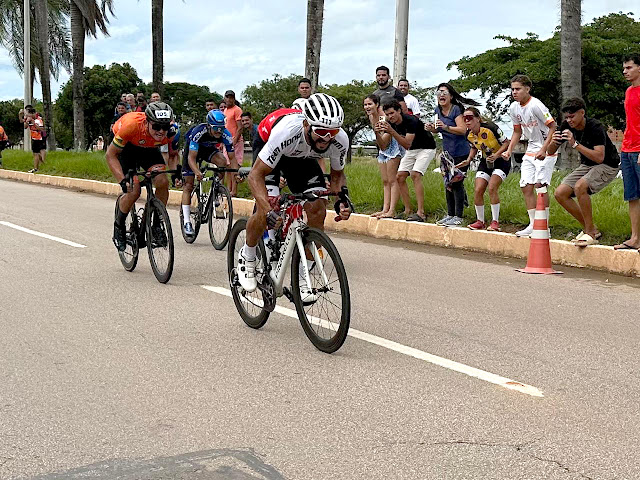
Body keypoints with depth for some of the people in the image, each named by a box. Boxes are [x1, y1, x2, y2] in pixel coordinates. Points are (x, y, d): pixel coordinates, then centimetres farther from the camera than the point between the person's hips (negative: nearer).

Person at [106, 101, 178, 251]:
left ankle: (156, 225, -1)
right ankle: (119, 226, 9)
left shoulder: (171, 132, -30)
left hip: (149, 148, 3)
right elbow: (111, 155, -29)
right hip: (125, 146, -3)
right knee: (133, 190, -18)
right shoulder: (132, 125, -41)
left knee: (163, 182, -20)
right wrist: (122, 181, -40)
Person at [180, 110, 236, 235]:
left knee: (222, 162, -28)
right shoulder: (198, 132, -38)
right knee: (188, 185, -7)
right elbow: (192, 158, -39)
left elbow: (232, 157, -22)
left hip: (208, 149, 3)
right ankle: (187, 222, -4)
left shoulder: (226, 135, -29)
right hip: (192, 148, -3)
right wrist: (197, 172, -56)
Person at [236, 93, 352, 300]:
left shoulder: (340, 140, -30)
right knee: (265, 210, -23)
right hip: (272, 156, -3)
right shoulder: (286, 131, -43)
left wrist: (342, 200, -29)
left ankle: (301, 278, -3)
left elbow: (337, 174, -8)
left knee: (318, 209, -16)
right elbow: (255, 175, -36)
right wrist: (269, 211, -49)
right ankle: (246, 258, 8)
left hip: (304, 160, 3)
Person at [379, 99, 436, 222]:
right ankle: (407, 211, 5)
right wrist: (378, 133, -25)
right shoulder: (390, 123, -8)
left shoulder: (411, 121, -30)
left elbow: (407, 144, -37)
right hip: (411, 151, 8)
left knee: (415, 175, -24)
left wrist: (392, 131, -45)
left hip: (426, 148, -8)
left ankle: (421, 213, -26)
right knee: (400, 177, -2)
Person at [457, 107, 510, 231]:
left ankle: (495, 222, -10)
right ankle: (480, 221, 10)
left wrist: (496, 155, -28)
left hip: (501, 161, -6)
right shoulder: (468, 134, -6)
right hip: (485, 162, 6)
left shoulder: (490, 128, -25)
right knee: (478, 191, -6)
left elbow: (506, 142, -14)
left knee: (492, 188, -21)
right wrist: (468, 160, -1)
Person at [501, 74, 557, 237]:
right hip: (531, 150, 8)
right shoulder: (513, 108, 5)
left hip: (547, 150, -8)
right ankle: (533, 224, 12)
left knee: (540, 184, -14)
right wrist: (509, 150, 6)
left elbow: (553, 127, -19)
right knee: (526, 186, 3)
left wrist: (543, 150, -25)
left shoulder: (535, 105, -19)